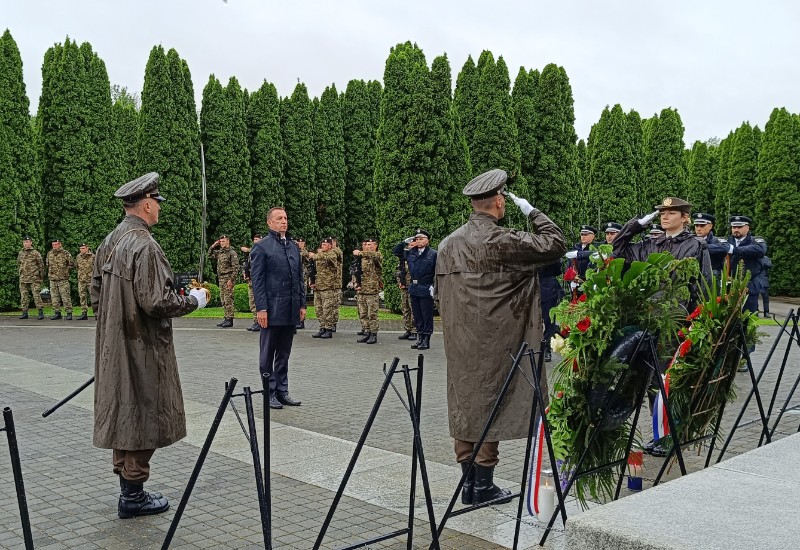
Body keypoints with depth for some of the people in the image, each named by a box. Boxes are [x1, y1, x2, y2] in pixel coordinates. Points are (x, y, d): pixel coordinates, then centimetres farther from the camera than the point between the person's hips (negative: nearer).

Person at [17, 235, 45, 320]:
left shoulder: (35, 253, -1)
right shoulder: (20, 253, 12)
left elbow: (41, 264, 0)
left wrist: (41, 276, -1)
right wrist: (21, 273, 20)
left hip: (34, 278, -5)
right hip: (23, 278, 5)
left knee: (36, 295, -8)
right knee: (23, 296, 5)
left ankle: (41, 312, -5)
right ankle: (24, 312, 11)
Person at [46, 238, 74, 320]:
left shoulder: (65, 254, -2)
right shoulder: (49, 254, 12)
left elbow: (71, 264, 2)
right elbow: (47, 264, 26)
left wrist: (65, 271, -3)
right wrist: (50, 272, 15)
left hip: (63, 279, -5)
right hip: (52, 279, 5)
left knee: (65, 296, -7)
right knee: (54, 297, 7)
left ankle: (69, 313, -3)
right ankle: (57, 313, 13)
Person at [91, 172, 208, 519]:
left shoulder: (109, 242, 8)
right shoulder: (144, 246, -19)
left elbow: (96, 295, 14)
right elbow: (155, 302, -23)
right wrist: (194, 300, -8)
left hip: (114, 347, 9)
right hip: (143, 348, -9)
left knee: (123, 413, 16)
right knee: (143, 416, 1)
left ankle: (127, 486, 27)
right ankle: (133, 495, 9)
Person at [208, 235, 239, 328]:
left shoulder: (232, 253, -9)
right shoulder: (219, 252, 14)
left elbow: (235, 267, -14)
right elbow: (210, 255, 28)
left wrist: (231, 280, -20)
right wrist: (213, 245, 13)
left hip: (228, 279, -8)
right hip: (221, 278, 8)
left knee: (228, 300, -9)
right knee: (223, 300, 10)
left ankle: (230, 320, -7)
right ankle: (226, 318, 16)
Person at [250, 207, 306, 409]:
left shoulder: (294, 246, 14)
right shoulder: (261, 247, -5)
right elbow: (257, 280, -9)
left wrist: (302, 304, 11)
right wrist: (261, 308, -14)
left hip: (291, 310, 6)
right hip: (272, 309, -6)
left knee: (284, 354, 13)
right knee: (268, 355, 5)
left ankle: (282, 391, 20)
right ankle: (270, 393, 12)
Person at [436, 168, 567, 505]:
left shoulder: (448, 243, 7)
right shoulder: (500, 240, -15)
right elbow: (554, 244, -12)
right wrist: (532, 212, 2)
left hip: (459, 343, 7)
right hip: (491, 343, -7)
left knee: (463, 402, 11)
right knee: (489, 403, 1)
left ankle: (468, 483, 19)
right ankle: (483, 485, 9)